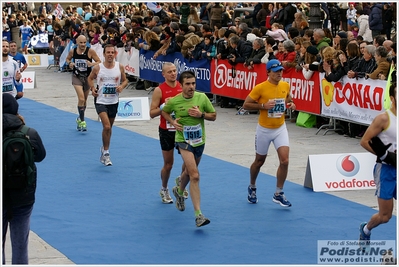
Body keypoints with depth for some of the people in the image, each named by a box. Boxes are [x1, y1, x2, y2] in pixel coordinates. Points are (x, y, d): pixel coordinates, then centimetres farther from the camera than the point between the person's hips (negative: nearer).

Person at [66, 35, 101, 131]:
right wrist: (69, 63, -10)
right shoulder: (72, 51, -7)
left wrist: (92, 64, -27)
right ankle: (82, 121, -12)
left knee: (84, 100, 15)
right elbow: (67, 59, 12)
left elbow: (99, 62, -7)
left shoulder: (90, 51, -13)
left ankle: (80, 119, 37)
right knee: (81, 99, -18)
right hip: (77, 77, -1)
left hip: (87, 77, 1)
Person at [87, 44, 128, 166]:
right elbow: (90, 78, 9)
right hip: (101, 100, -3)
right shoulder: (97, 68, -7)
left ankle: (104, 149, 37)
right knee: (106, 126, -17)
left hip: (114, 101, 3)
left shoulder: (120, 67, -2)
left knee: (109, 127, 16)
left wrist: (122, 86, -11)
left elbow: (125, 80, 10)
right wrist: (92, 88, -9)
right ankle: (106, 153, -4)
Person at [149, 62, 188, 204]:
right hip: (166, 131, -3)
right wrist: (164, 105, -24)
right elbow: (152, 113, -9)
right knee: (168, 164, 6)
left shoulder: (183, 87, 0)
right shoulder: (159, 90, -9)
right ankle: (164, 190, 29)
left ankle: (181, 181, 24)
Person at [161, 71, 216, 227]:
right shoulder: (174, 101, -10)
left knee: (189, 172, 25)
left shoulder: (202, 97, -6)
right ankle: (198, 215, -23)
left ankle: (179, 192, 58)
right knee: (195, 176, -20)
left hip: (199, 141, 4)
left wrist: (201, 114, -17)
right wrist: (173, 122, -7)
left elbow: (213, 116, 2)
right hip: (183, 141, -4)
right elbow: (164, 112, 12)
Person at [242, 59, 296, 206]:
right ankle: (252, 188, 40)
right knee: (259, 161, 13)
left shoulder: (285, 86, -3)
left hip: (280, 129, 3)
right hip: (264, 129, -3)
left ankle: (278, 194, 2)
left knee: (284, 161, -12)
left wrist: (291, 104, -5)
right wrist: (263, 106, -25)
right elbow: (246, 105, -13)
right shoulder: (260, 88, -17)